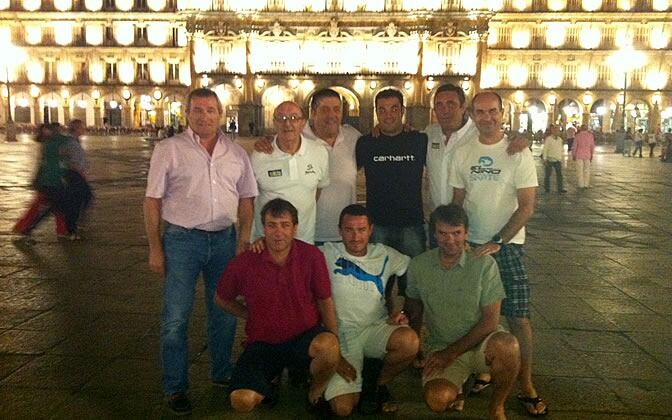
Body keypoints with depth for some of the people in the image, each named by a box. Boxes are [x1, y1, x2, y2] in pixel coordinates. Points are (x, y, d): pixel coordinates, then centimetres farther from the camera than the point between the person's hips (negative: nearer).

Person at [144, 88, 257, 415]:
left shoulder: (236, 153, 7)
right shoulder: (169, 149, -3)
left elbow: (246, 198, 11)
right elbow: (153, 201, -3)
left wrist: (244, 238, 1)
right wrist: (155, 248, -6)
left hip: (224, 240, 4)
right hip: (181, 240, -3)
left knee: (224, 312, 14)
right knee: (176, 317, 1)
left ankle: (222, 375, 32)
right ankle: (175, 388, 16)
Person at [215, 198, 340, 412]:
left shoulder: (312, 256, -10)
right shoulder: (244, 263, -10)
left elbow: (325, 301, -1)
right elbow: (222, 299, 9)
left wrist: (335, 345, -5)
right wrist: (253, 316, 3)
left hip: (305, 336, 0)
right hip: (263, 342, 1)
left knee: (328, 345, -36)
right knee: (242, 401, -21)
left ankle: (316, 391, 0)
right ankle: (271, 378, 17)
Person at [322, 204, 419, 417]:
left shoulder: (385, 255, 6)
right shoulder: (327, 254, -4)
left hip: (377, 328, 3)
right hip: (342, 335, -2)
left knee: (409, 340, -32)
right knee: (343, 408, -18)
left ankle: (381, 384, 0)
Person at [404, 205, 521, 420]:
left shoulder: (484, 264, -10)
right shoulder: (418, 265, -2)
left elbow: (490, 321, -11)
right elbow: (414, 311, 13)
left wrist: (451, 353, -15)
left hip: (480, 342, -1)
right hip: (440, 347, 1)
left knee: (507, 346, -37)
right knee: (437, 401, -29)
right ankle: (454, 388, 12)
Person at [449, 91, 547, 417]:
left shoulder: (519, 154, -5)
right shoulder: (463, 154, 5)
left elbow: (527, 207, -8)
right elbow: (457, 201, 9)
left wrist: (497, 243, -14)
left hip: (507, 245, -2)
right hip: (470, 244, 3)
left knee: (518, 316, -2)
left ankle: (526, 385, 11)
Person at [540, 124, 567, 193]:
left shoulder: (560, 139, 8)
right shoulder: (548, 139, -10)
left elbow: (562, 150, 16)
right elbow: (545, 149, -10)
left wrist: (562, 158, 13)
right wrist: (545, 159, -13)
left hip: (558, 160, 5)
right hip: (550, 160, -5)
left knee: (559, 174, 2)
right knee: (547, 175, 4)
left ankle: (560, 188, 7)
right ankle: (547, 189, 14)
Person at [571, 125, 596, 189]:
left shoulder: (578, 135, -8)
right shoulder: (590, 135, -2)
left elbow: (574, 146, -6)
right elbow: (592, 146, 1)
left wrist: (573, 155, 5)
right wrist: (591, 155, 11)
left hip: (579, 155, -2)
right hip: (587, 155, 2)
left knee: (580, 170, 3)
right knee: (587, 170, 11)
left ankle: (581, 185, 3)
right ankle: (586, 184, 11)